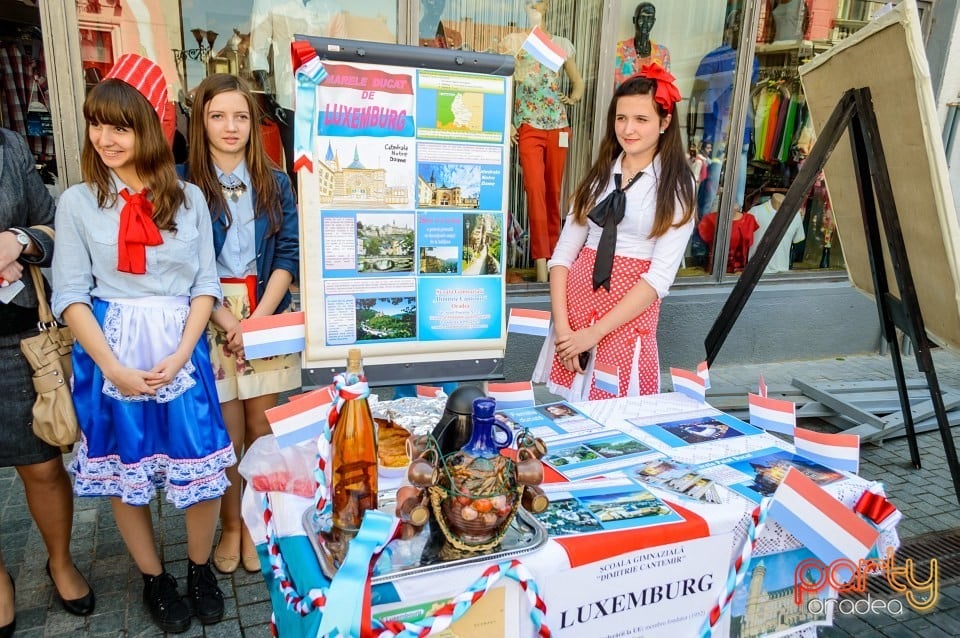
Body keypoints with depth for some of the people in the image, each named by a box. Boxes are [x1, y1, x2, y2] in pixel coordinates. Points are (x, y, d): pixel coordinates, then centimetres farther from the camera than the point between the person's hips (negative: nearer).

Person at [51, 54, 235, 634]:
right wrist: (113, 367, -11)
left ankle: (201, 568, 30)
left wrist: (179, 355, -9)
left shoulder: (189, 198, 2)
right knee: (125, 474, 11)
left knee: (205, 470, 4)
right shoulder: (78, 202, 1)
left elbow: (206, 284, 2)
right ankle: (154, 578, 34)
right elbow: (71, 295, -2)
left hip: (181, 351, 0)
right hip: (110, 353, 0)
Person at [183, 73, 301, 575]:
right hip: (210, 317, -1)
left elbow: (290, 253, 0)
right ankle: (230, 525, 24)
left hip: (266, 314, 2)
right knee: (225, 431, 3)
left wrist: (258, 319, -10)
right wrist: (227, 320, -14)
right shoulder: (183, 184, 0)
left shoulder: (274, 182, 6)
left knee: (261, 426, 7)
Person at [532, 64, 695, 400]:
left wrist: (595, 333, -15)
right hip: (576, 299, 4)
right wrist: (561, 325, -11)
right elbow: (564, 251, 1)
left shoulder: (676, 185, -3)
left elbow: (660, 275, -11)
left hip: (629, 313, -3)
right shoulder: (600, 173, 8)